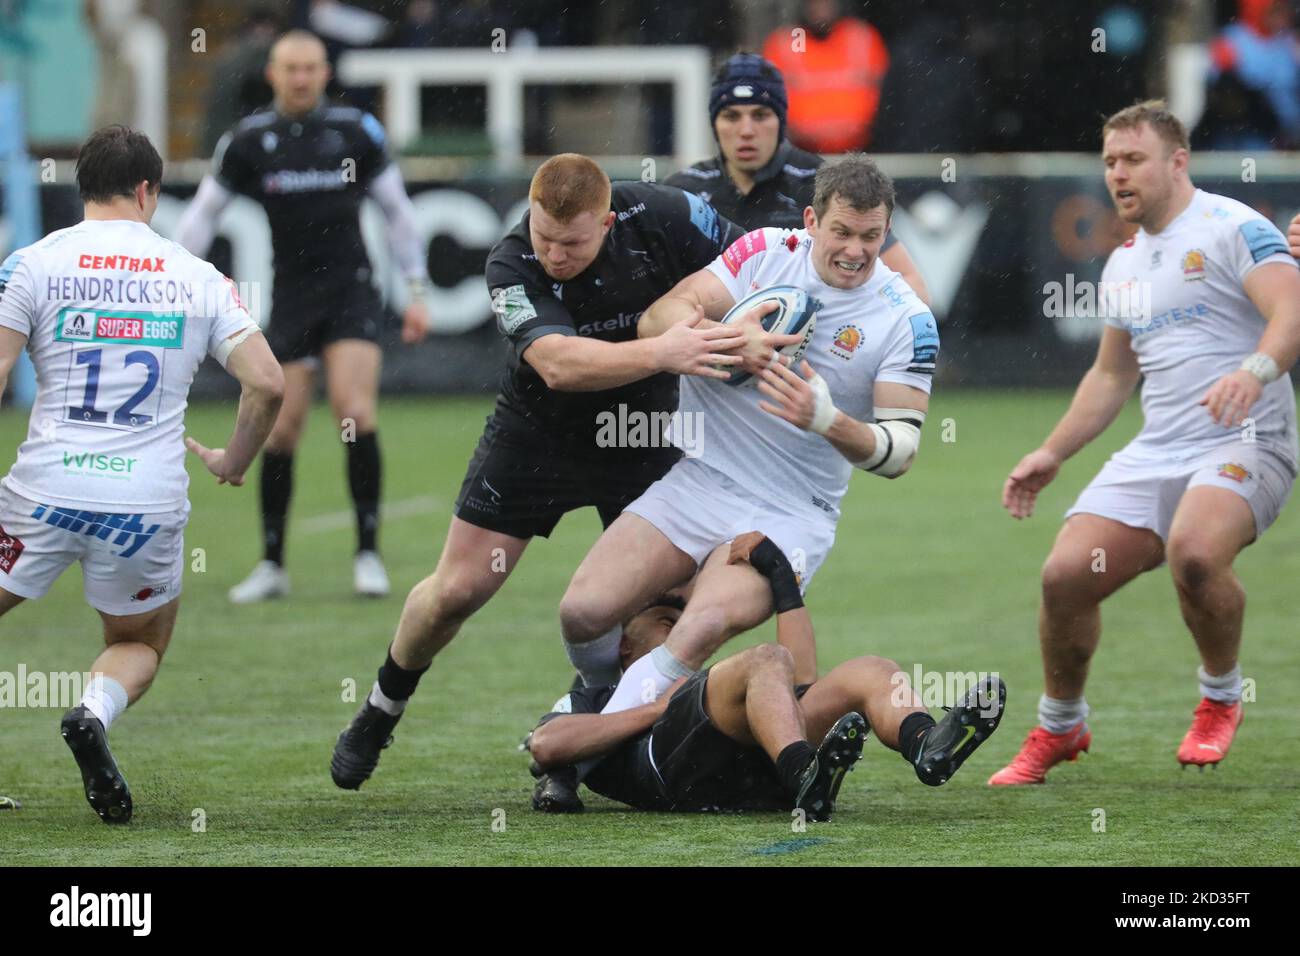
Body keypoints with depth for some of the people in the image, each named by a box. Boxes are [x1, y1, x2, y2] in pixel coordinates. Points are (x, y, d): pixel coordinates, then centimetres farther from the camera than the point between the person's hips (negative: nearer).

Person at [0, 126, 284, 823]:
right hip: (150, 500, 1)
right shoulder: (197, 278, 6)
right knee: (140, 646, 23)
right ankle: (94, 713, -9)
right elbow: (267, 383, 1)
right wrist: (232, 462, 18)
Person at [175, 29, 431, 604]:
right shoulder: (248, 142, 1)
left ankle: (368, 554, -9)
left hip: (352, 292, -1)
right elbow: (202, 215, 9)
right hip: (290, 298, 1)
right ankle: (272, 566, 12)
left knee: (355, 412, -18)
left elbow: (396, 211, 10)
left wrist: (417, 291, 7)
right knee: (281, 430, -2)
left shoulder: (356, 132, 1)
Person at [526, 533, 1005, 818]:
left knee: (871, 673, -15)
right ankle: (806, 777, -61)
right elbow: (545, 746, 9)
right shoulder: (591, 701, 35)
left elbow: (803, 686, 29)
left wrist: (782, 577, 30)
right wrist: (657, 708, 5)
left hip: (762, 776, 5)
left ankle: (927, 747, -51)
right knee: (768, 662, -29)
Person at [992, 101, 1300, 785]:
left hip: (1244, 445, -7)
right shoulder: (1123, 265, 19)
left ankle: (1221, 698, -7)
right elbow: (1111, 376, 30)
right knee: (1066, 574, -8)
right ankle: (1059, 727, 16)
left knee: (1194, 551, -35)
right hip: (1155, 452, 7)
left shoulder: (1232, 228, -6)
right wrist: (1051, 454, 22)